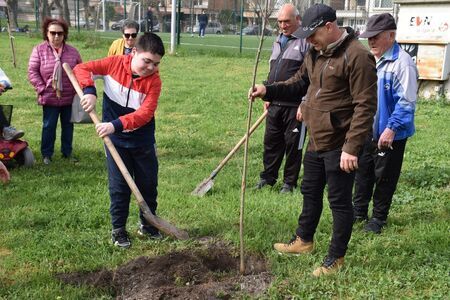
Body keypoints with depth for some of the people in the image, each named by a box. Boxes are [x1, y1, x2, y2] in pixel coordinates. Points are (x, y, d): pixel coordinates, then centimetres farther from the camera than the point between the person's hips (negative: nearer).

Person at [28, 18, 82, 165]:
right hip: (49, 97, -2)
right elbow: (32, 72, -6)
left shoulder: (72, 51, 0)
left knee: (68, 125, 14)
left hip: (69, 98, 3)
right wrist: (42, 88, -12)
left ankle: (67, 152, 28)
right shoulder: (39, 50, -6)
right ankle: (47, 154, 19)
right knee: (49, 126, 6)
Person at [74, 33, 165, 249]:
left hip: (143, 141, 1)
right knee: (119, 186, 5)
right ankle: (118, 229, 20)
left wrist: (116, 124, -37)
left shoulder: (154, 81, -16)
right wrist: (89, 91, -26)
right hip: (116, 140, -1)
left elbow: (145, 113, -26)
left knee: (148, 183, 12)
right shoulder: (114, 64, -12)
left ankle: (147, 224, 33)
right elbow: (82, 69, -7)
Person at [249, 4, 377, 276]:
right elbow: (300, 82, 20)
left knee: (340, 201, 5)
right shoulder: (316, 52, 7)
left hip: (339, 145, -9)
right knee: (311, 192, 23)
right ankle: (304, 240, 42)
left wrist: (352, 147, -25)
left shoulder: (357, 56, -20)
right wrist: (268, 90, 4)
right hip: (316, 141, 9)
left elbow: (365, 106, -22)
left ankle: (336, 258, 20)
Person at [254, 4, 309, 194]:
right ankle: (268, 177, 25)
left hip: (295, 105, -7)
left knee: (293, 144, 3)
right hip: (275, 103, 7)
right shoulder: (278, 41, 17)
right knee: (271, 141, 12)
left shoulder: (306, 41, -8)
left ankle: (290, 183, 15)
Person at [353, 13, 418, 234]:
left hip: (390, 134, -7)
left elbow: (406, 101, -22)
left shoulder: (402, 63, -19)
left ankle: (378, 218, 23)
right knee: (362, 171, 17)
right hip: (367, 130, 8)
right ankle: (359, 211, 33)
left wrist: (392, 128, -25)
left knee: (384, 177, 8)